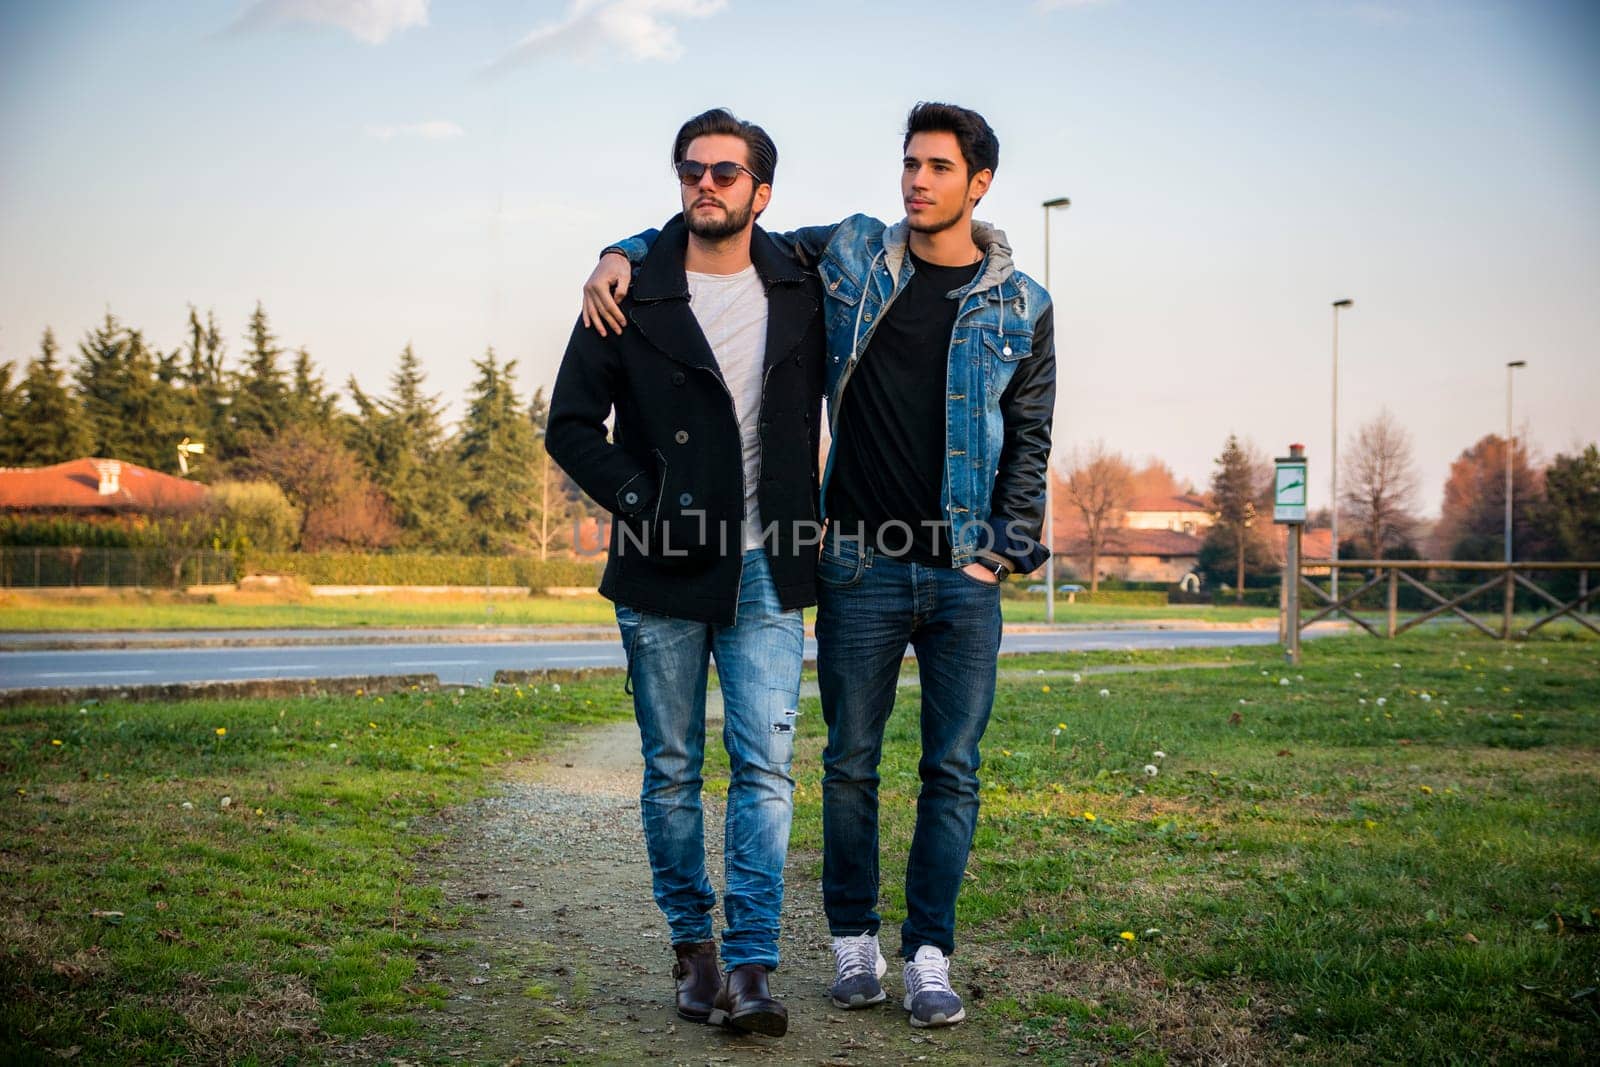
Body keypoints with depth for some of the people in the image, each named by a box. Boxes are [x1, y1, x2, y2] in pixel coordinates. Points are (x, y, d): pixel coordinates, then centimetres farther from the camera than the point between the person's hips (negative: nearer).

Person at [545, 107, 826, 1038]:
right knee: (672, 771, 7)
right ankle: (693, 945, 21)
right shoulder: (632, 297, 0)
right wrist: (644, 506, -10)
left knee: (764, 766, -7)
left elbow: (823, 385, 22)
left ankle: (751, 967, -5)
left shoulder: (801, 291, 5)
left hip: (765, 575, 1)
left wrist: (814, 505, 10)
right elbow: (571, 424, 2)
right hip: (663, 575, 0)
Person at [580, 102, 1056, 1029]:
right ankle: (854, 940, 21)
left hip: (964, 576, 0)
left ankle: (930, 954, 13)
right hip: (862, 566, 0)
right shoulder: (851, 255, 5)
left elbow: (1029, 443, 9)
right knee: (851, 762, 6)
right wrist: (626, 254, -2)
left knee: (953, 770, 3)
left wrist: (1004, 553, 1)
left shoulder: (1023, 307, 6)